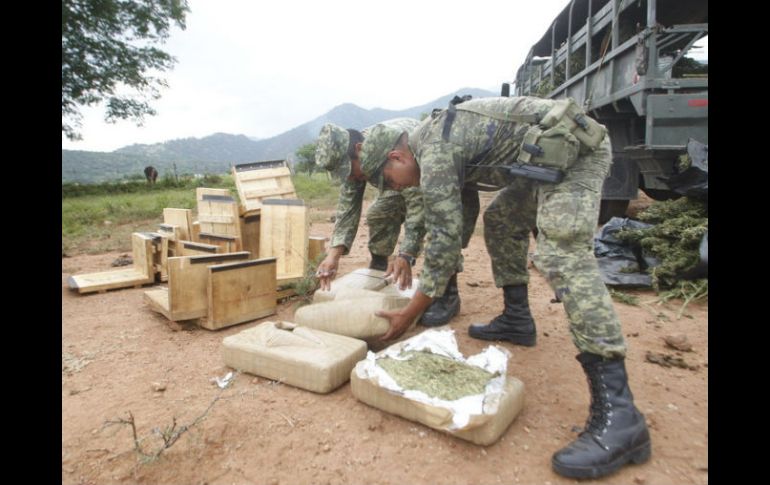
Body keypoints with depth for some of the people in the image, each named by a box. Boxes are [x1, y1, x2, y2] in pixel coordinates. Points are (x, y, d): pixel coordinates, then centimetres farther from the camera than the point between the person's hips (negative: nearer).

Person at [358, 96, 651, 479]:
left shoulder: (434, 156, -18)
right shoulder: (431, 141, 14)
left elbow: (444, 242, -18)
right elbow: (438, 215, 27)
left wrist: (408, 315, -10)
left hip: (572, 148, -11)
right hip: (548, 153, 11)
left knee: (562, 255, -25)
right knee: (501, 219, 19)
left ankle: (617, 412, -26)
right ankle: (517, 320, 24)